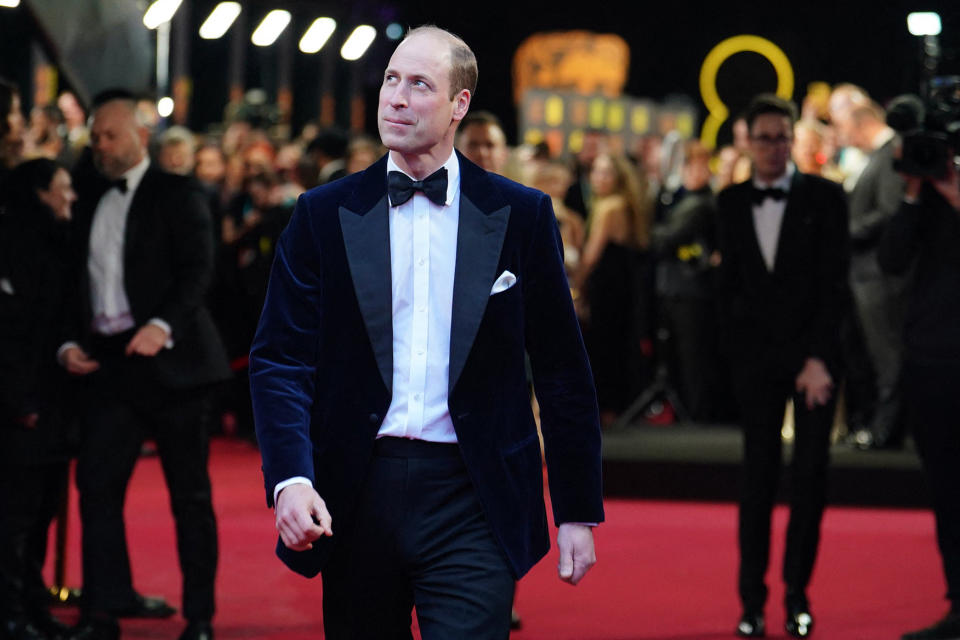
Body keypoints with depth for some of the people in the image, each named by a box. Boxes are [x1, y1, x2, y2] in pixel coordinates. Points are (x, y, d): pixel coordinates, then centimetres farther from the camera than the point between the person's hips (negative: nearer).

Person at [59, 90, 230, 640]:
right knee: (96, 481, -3)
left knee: (191, 493, 2)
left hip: (169, 359, -5)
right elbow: (80, 279, 18)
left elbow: (198, 267, -12)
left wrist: (163, 325, -26)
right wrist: (69, 342, 3)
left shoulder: (178, 195, -1)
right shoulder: (89, 200, 16)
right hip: (108, 363, 5)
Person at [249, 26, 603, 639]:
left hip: (471, 504, -1)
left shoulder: (521, 215, 4)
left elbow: (562, 370, 6)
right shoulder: (325, 215, 5)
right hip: (356, 498, 2)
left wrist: (579, 512, 4)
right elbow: (280, 359, 1)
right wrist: (290, 479, -16)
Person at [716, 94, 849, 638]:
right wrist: (733, 354, 5)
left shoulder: (825, 197, -2)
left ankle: (798, 594, 10)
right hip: (756, 354, 1)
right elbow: (730, 281, 11)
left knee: (811, 476, 0)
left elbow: (834, 282, -6)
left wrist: (819, 357, -13)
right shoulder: (732, 202, 7)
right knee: (758, 475, -1)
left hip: (814, 352, -1)